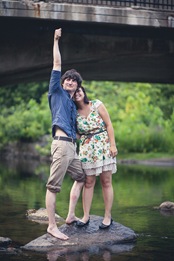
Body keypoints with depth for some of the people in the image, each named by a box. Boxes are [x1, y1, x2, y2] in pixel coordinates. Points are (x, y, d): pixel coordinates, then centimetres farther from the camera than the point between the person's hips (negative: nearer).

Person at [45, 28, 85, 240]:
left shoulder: (73, 104, 25)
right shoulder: (57, 93, 7)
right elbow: (57, 63, 3)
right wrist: (56, 41, 3)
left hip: (71, 146, 9)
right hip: (61, 144, -9)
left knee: (81, 177, 18)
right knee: (54, 185, -10)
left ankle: (71, 216, 22)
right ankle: (52, 226, -13)